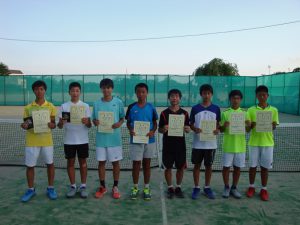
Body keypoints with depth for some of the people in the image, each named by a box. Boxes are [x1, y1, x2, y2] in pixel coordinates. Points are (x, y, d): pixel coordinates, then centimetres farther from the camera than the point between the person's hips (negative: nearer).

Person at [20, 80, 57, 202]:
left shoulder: (51, 106, 0)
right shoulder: (28, 107, 3)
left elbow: (53, 124, 2)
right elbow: (26, 124, 7)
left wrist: (51, 125, -21)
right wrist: (25, 125, -16)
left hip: (47, 140, -1)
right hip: (32, 141, 1)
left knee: (50, 164, 7)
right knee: (30, 165, 6)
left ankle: (50, 188, 21)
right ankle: (31, 189, 23)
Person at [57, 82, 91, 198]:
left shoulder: (85, 106, 0)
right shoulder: (64, 106, 1)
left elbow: (89, 125, -1)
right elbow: (60, 126, 1)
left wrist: (86, 122, -24)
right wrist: (61, 122, -22)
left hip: (82, 140, -1)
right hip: (69, 140, 1)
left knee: (83, 162, 7)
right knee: (70, 162, 9)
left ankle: (83, 186, 18)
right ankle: (72, 186, 22)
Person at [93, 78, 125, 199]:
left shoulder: (118, 102, -3)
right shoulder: (96, 104, 2)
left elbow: (122, 118, 5)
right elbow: (94, 119, 9)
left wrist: (119, 124, -15)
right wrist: (95, 122, -14)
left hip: (114, 137, -1)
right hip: (101, 137, 2)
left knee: (115, 162, 7)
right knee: (101, 162, 9)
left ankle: (115, 187, 22)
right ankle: (102, 187, 26)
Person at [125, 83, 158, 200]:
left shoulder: (151, 107, 0)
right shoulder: (131, 107, -1)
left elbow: (155, 123, 6)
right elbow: (128, 122, 5)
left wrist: (153, 131, -13)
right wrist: (130, 130, -15)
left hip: (149, 140, 1)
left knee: (147, 164, 11)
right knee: (136, 164, 6)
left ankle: (146, 188, 23)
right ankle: (135, 187, 22)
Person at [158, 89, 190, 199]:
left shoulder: (184, 113, 4)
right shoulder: (164, 113, 0)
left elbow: (188, 129, 7)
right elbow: (159, 129, 3)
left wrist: (186, 129, -15)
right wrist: (163, 129, -19)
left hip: (180, 144, 1)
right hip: (168, 144, -1)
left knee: (181, 167, 7)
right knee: (168, 167, 6)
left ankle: (178, 188, 24)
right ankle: (170, 188, 22)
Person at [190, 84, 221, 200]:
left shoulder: (216, 109, 2)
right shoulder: (195, 108, 0)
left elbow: (218, 124, 7)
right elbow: (191, 124, 4)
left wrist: (217, 130, -14)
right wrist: (195, 129, -17)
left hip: (211, 143, 1)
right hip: (198, 143, -1)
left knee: (209, 165, 10)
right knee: (197, 165, 7)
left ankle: (207, 188, 24)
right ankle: (196, 187, 20)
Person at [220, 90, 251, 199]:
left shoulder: (244, 113, 3)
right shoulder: (225, 113, -2)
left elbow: (248, 130, 6)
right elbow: (221, 130, 1)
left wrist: (248, 126, -16)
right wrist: (224, 126, -21)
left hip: (240, 145, 2)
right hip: (228, 145, -2)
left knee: (237, 167, 10)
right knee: (226, 167, 5)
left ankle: (234, 188, 25)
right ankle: (226, 187, 22)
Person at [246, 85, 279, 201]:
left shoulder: (274, 110, 2)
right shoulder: (251, 110, 0)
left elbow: (274, 126, 1)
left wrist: (271, 125, -22)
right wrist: (252, 125, -21)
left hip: (267, 142, 0)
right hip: (254, 142, 0)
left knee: (265, 167, 8)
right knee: (253, 165, 8)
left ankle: (264, 189, 22)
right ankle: (251, 187, 25)